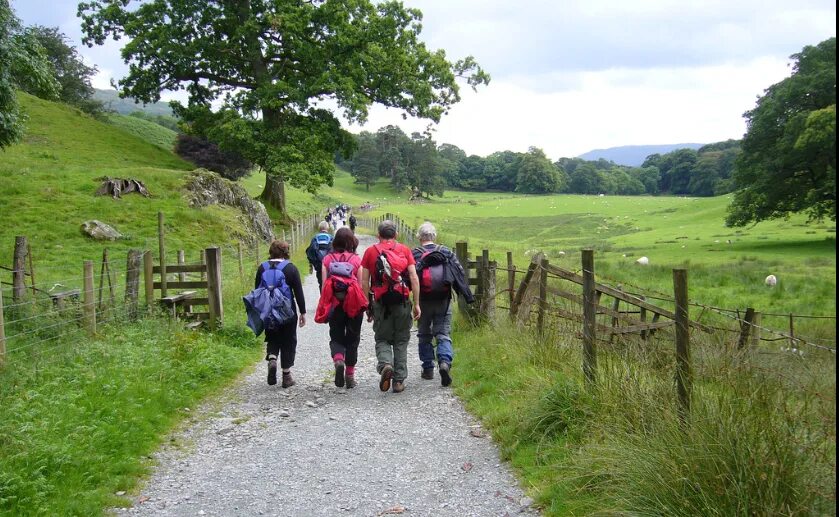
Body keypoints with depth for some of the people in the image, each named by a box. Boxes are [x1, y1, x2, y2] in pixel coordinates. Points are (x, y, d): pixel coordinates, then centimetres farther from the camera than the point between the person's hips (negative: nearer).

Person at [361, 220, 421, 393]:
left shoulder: (370, 252, 4)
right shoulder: (404, 250, 4)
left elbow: (364, 282, 2)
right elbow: (414, 278, -3)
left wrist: (367, 307, 10)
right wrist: (416, 304, 1)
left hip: (380, 303, 0)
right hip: (402, 303, 0)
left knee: (382, 339, 13)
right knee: (401, 342, 12)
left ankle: (385, 364, -15)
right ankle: (399, 381, 11)